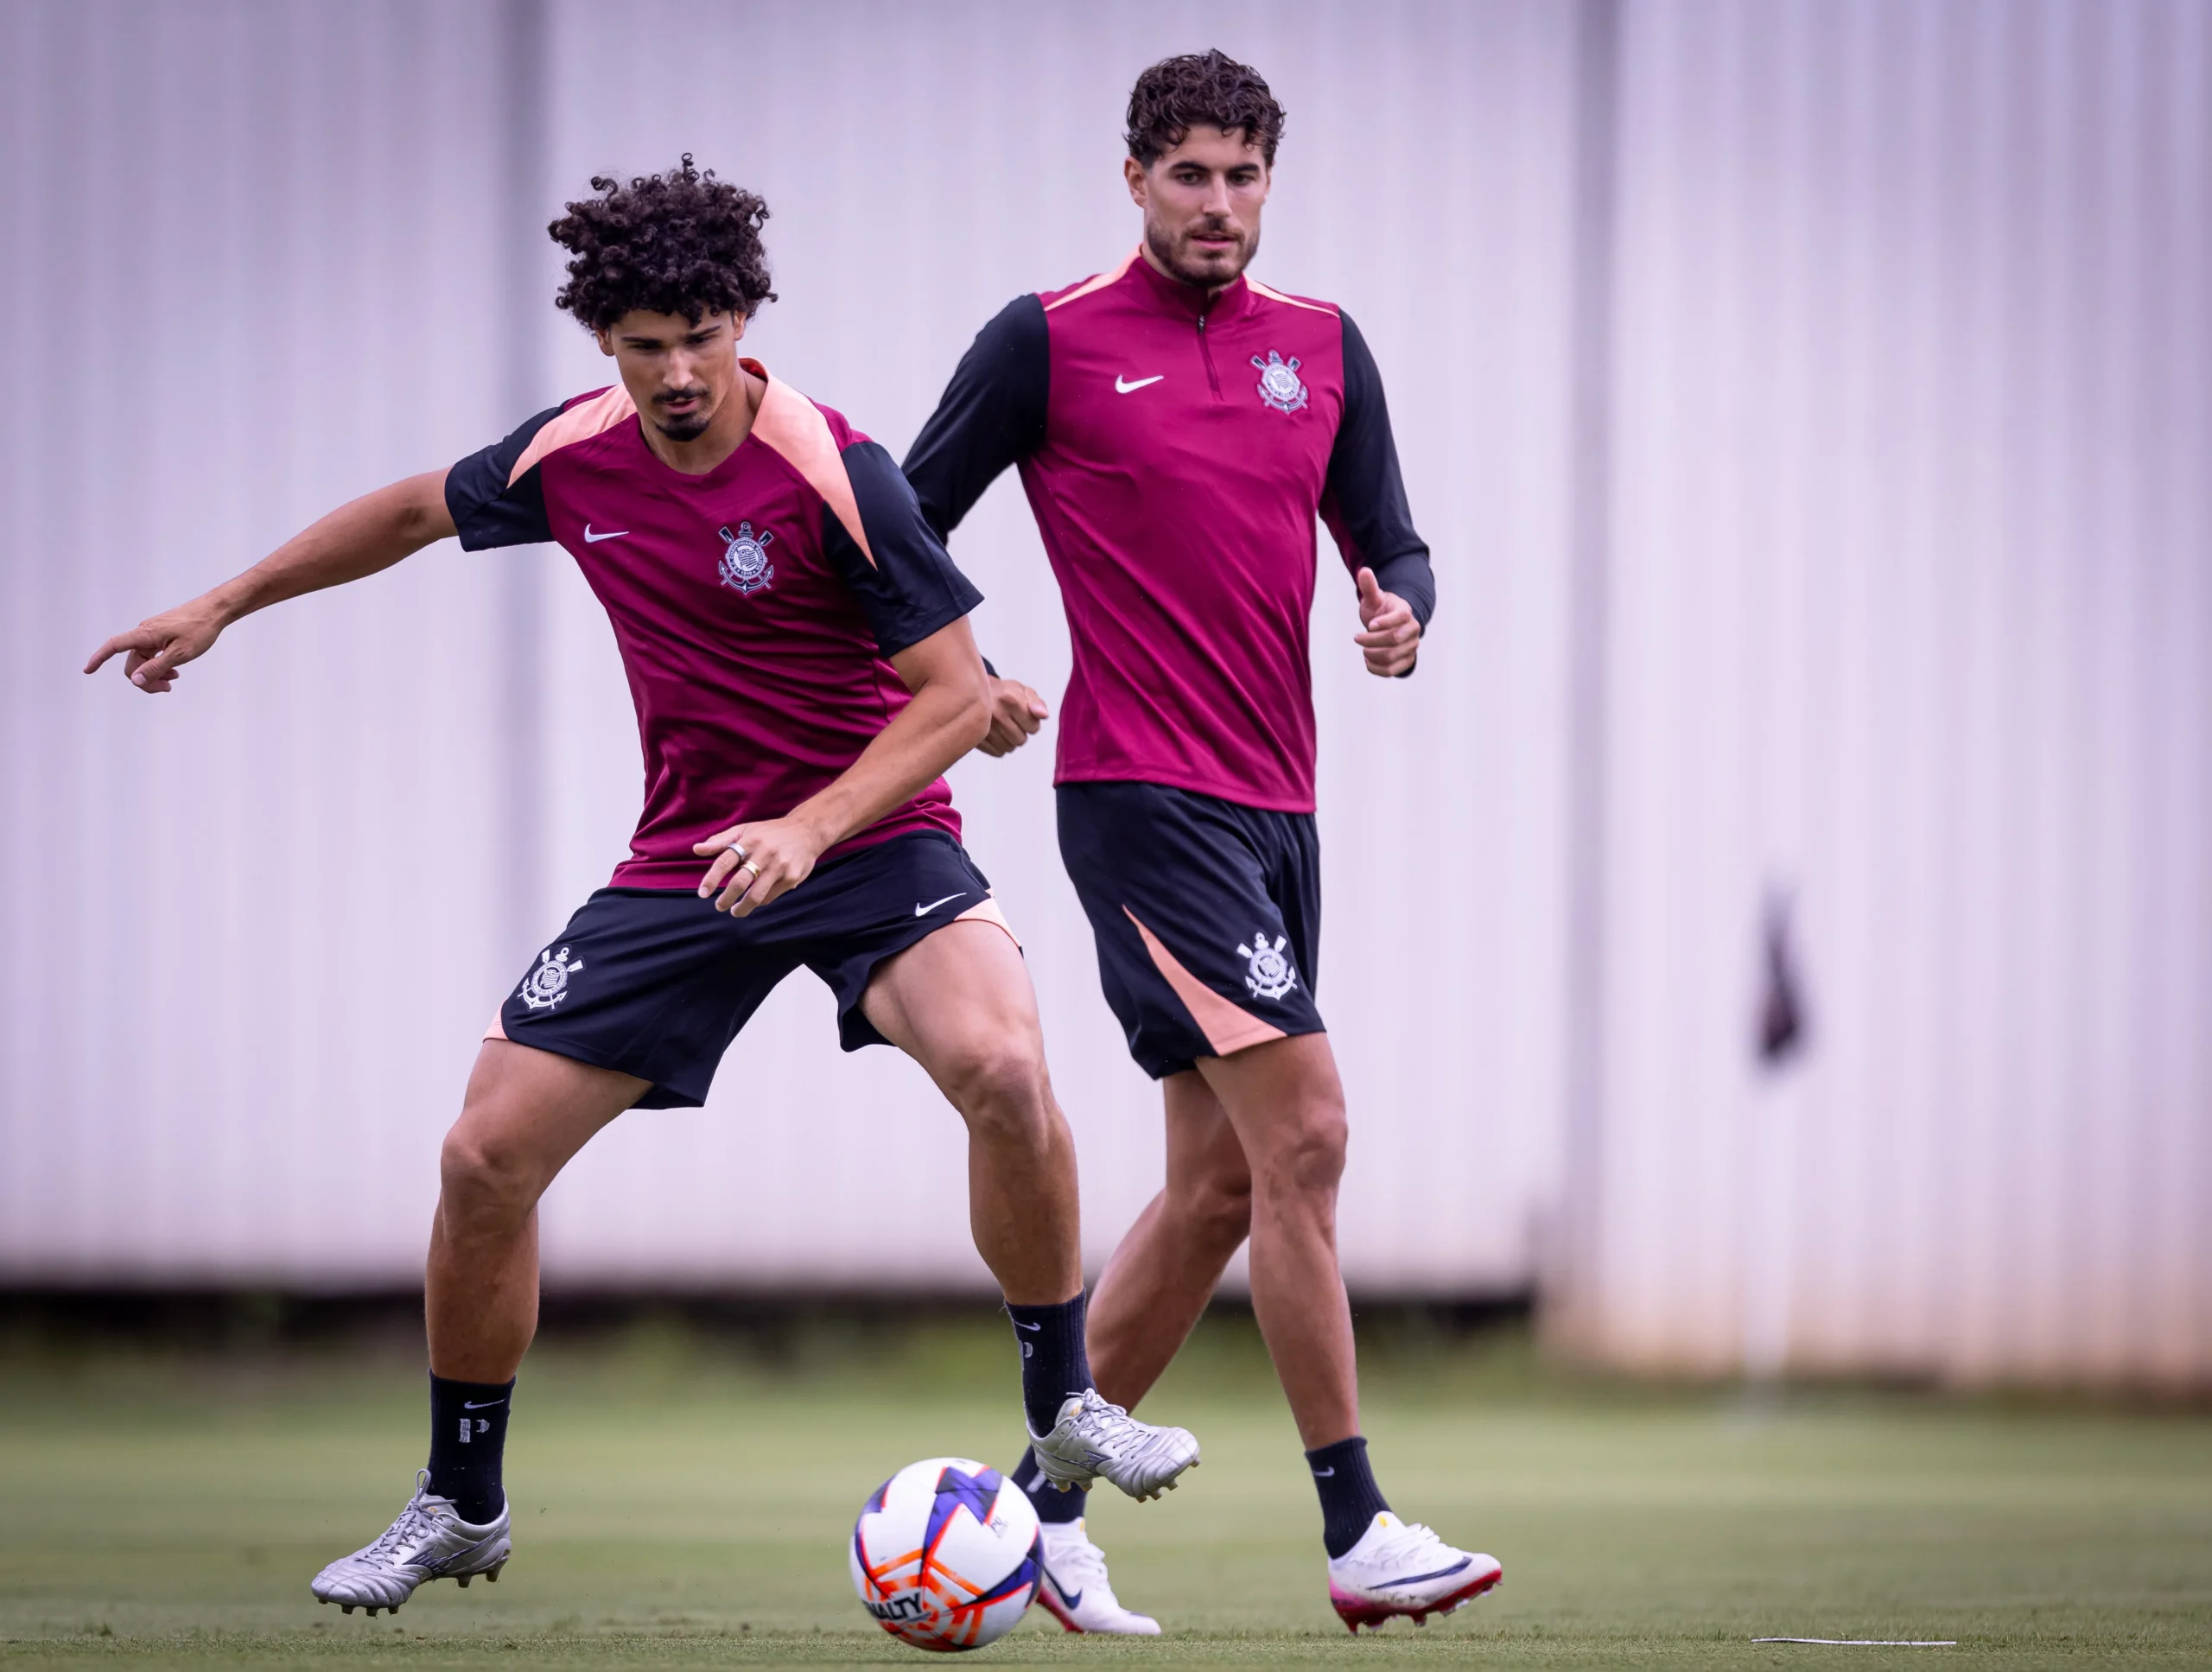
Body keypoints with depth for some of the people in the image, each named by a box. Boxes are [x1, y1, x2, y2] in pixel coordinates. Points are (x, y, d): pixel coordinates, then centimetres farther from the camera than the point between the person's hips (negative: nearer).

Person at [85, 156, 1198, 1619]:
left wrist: (813, 827, -28)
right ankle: (459, 1508, 16)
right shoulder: (572, 458, -2)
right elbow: (418, 512, 19)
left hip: (871, 836, -5)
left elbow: (957, 694, -17)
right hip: (681, 865, 5)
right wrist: (228, 602, 24)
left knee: (1002, 1069, -33)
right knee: (485, 1157, -3)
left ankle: (1066, 1403, -13)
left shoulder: (832, 476, -19)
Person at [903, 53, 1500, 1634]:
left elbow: (1390, 542, 16)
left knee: (1221, 1183, 9)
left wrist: (1402, 615, -7)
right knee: (1302, 1130, -16)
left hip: (1275, 803, 7)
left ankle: (1044, 1499, 21)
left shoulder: (1323, 347, 12)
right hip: (1140, 794, -7)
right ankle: (1358, 1534, -14)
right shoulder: (1049, 341, -2)